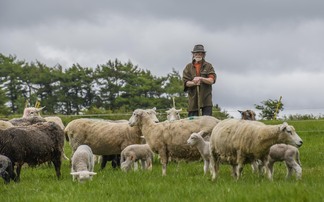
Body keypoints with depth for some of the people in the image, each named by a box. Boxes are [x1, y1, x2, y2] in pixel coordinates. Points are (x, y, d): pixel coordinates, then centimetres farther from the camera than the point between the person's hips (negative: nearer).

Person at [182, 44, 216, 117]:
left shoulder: (208, 66, 9)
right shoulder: (188, 67, 12)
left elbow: (211, 80, -2)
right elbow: (185, 82, 2)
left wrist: (201, 79, -19)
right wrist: (193, 83, -20)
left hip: (206, 99, -1)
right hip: (193, 99, 1)